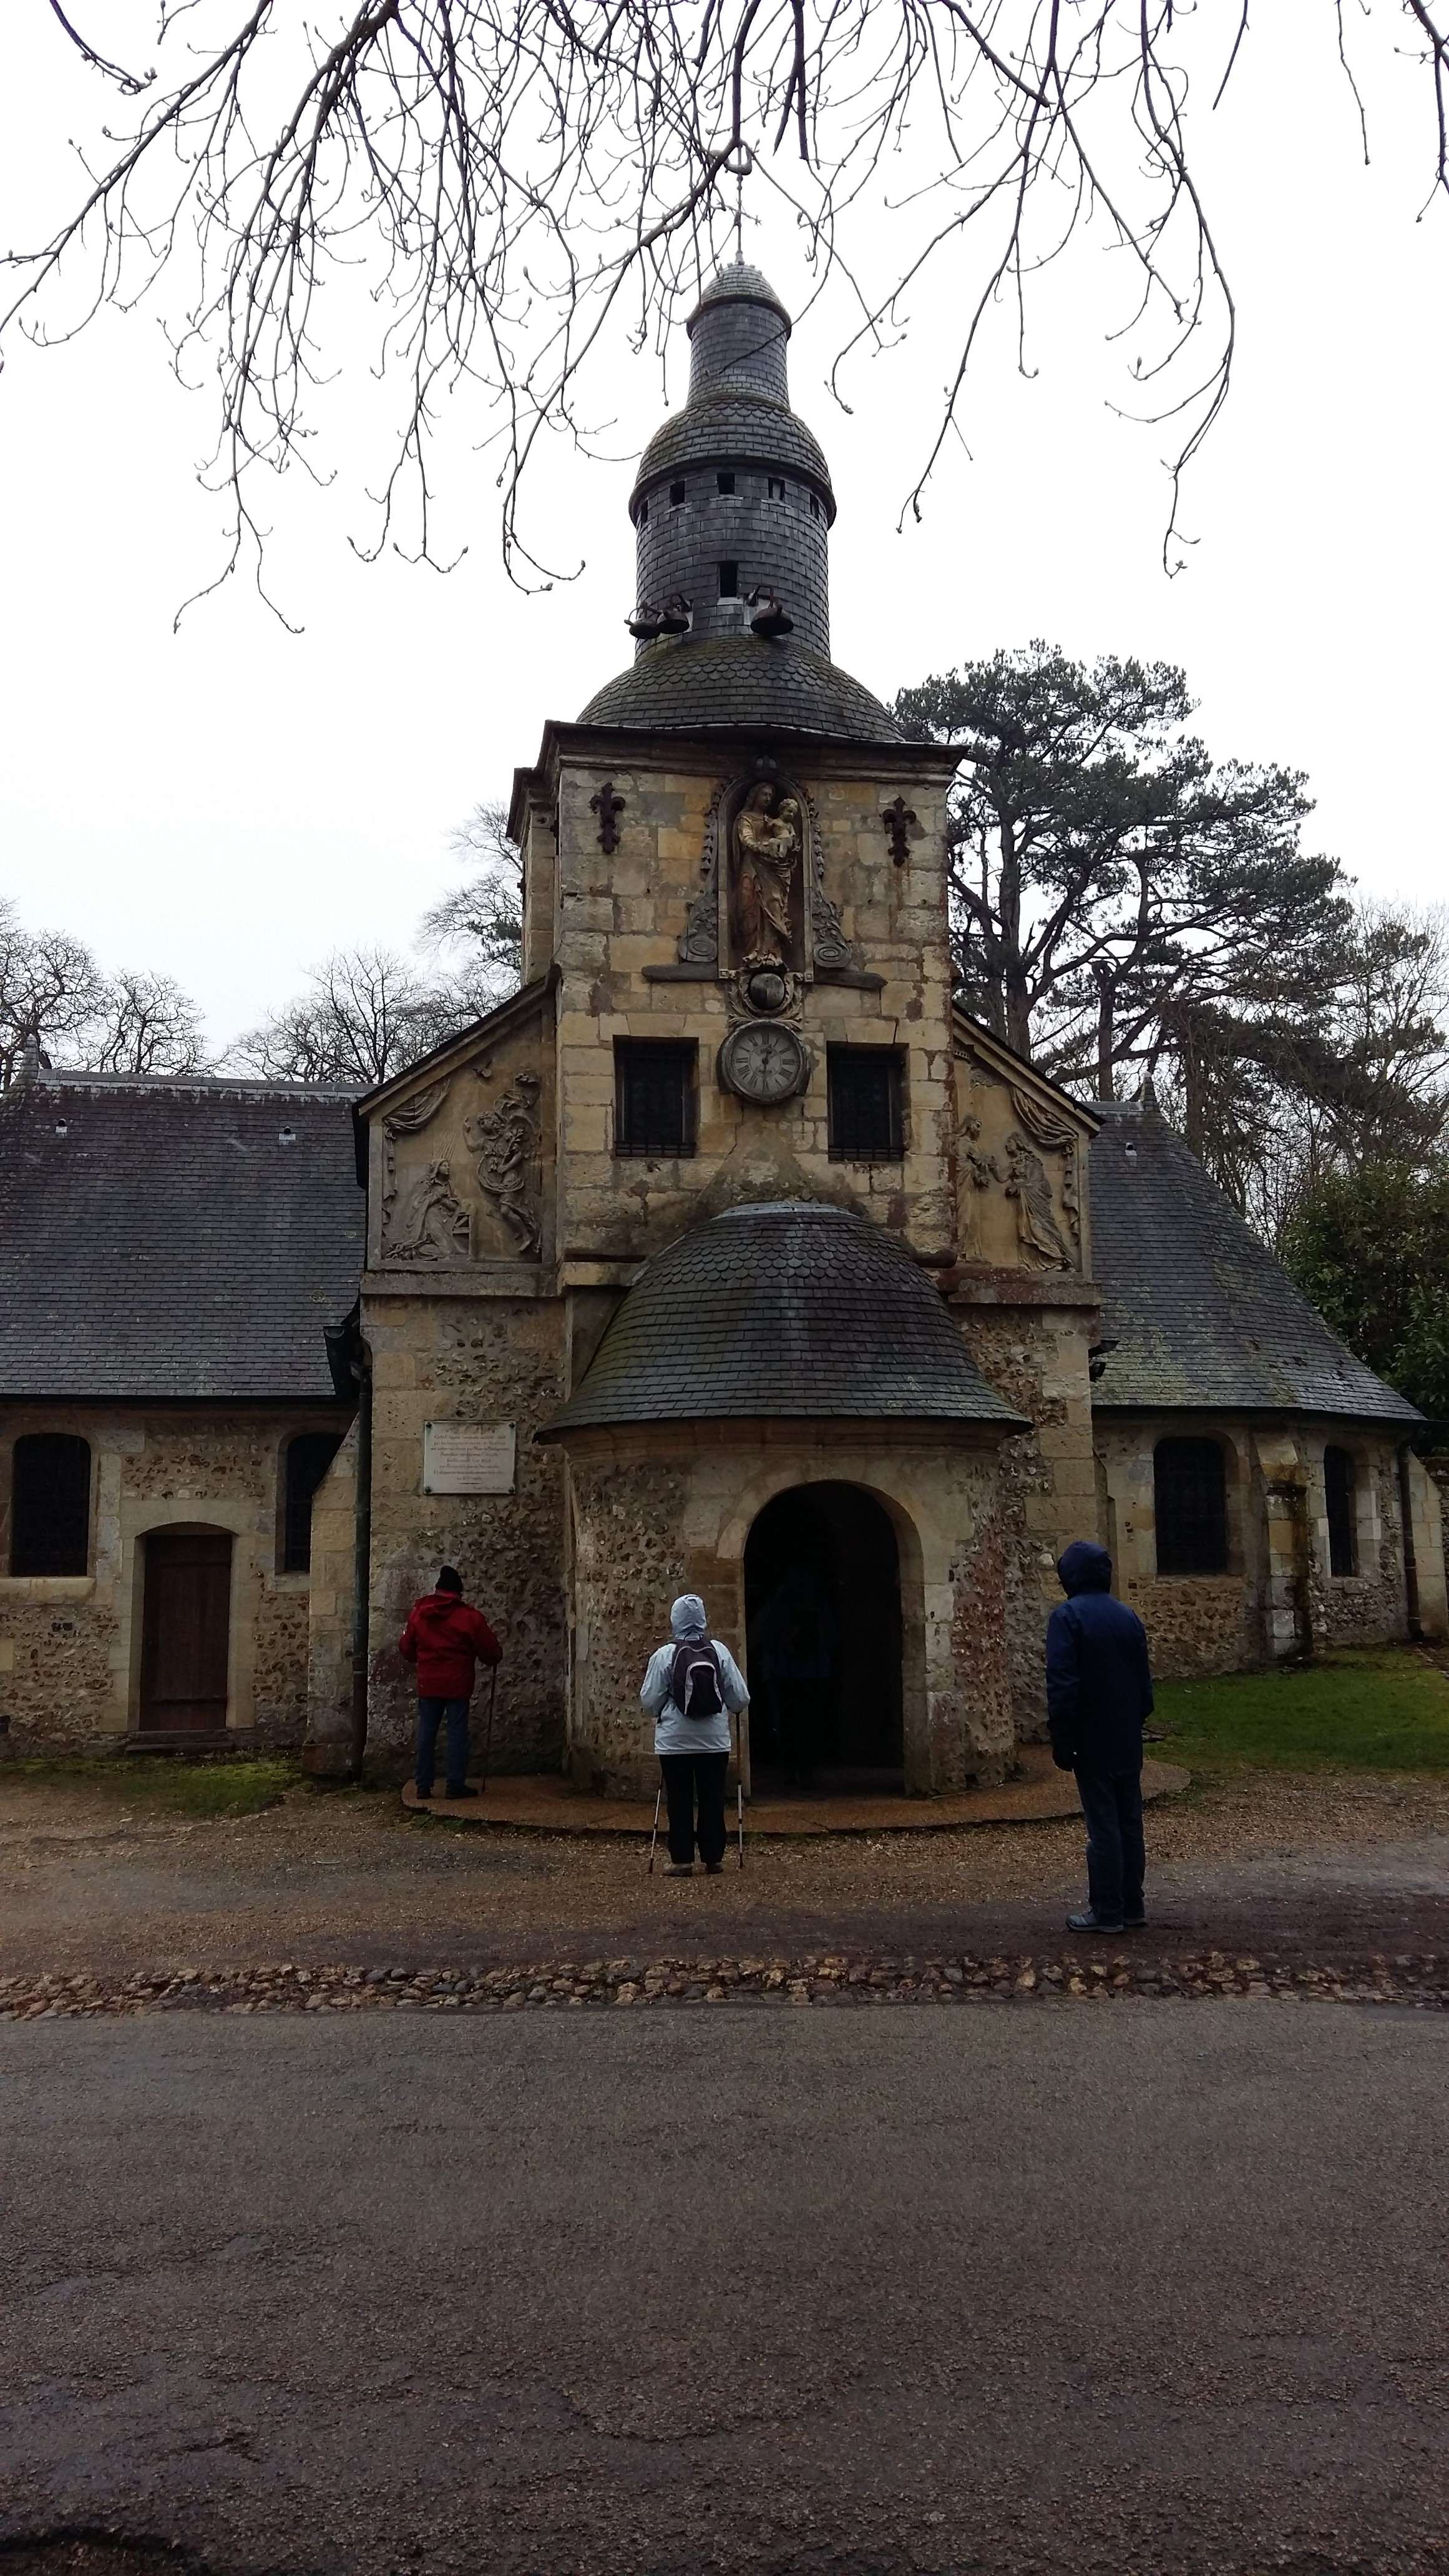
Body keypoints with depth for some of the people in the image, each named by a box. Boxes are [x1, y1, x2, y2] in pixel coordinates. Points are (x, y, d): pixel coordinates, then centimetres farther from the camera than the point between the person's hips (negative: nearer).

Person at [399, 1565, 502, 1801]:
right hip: (458, 1685, -3)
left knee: (426, 1733, 8)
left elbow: (405, 1648, 10)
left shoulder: (418, 1613, 1)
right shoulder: (470, 1617, -9)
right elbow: (491, 1652, -5)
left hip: (428, 1684, 3)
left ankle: (424, 1785, 9)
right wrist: (493, 1658, 18)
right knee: (457, 1733, 2)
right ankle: (456, 1785, 2)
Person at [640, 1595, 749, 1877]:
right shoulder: (719, 1651, -4)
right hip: (714, 1740, 2)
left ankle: (682, 1860, 8)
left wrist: (660, 1715, 17)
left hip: (675, 1741, -2)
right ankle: (713, 1859, 14)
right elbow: (740, 1697, -2)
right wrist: (729, 1710, 20)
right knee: (712, 1800, 10)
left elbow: (650, 1700, -6)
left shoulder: (664, 1655, -10)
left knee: (680, 1801, 7)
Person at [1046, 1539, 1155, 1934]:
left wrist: (1061, 1740, -12)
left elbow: (1062, 1684, -17)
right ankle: (1131, 1907, 17)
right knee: (1129, 1822, 11)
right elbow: (1144, 1681, 13)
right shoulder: (1128, 1616, 8)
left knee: (1103, 1826, -2)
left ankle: (1107, 1912, 2)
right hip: (1128, 1742, 6)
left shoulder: (1068, 1616, -12)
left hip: (1092, 1743, -6)